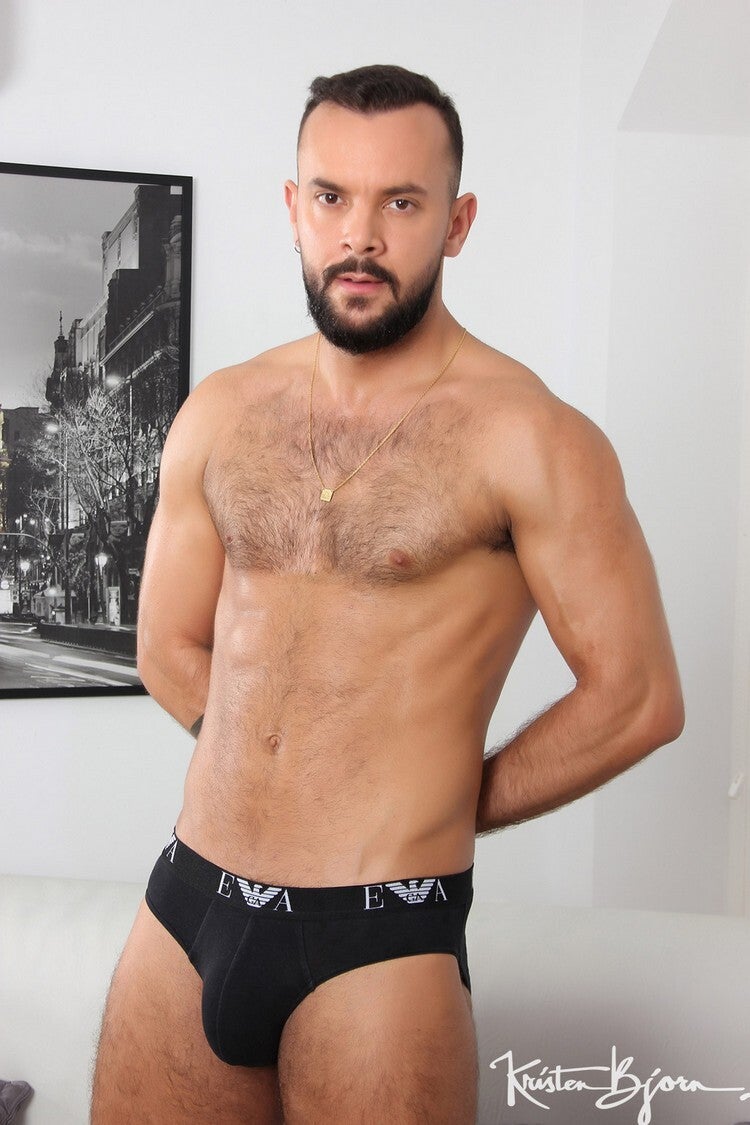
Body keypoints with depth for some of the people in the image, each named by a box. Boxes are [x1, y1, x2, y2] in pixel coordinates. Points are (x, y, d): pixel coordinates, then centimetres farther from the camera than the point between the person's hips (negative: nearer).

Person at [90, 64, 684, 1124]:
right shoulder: (220, 415, 5)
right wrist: (277, 766, 6)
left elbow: (636, 696, -9)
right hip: (185, 907, 5)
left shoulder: (528, 437, -11)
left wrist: (456, 801, 0)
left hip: (378, 940, -4)